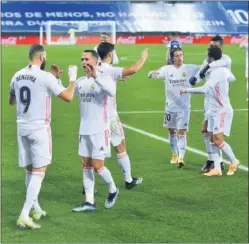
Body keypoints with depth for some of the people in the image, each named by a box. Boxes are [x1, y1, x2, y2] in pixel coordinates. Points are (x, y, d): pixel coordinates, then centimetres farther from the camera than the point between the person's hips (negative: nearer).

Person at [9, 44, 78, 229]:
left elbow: (11, 101, 21)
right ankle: (24, 215, -11)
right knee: (39, 171, -3)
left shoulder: (17, 76, 5)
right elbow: (68, 97, -11)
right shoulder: (46, 77, -14)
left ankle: (36, 209, 27)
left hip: (22, 127, 6)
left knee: (30, 170, 16)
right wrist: (73, 78, 4)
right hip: (39, 128, -6)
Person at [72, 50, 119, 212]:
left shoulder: (103, 78, -11)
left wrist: (95, 76, -39)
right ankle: (89, 202, 13)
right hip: (84, 130, 7)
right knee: (86, 166, 7)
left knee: (98, 166, -3)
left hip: (99, 130, -7)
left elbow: (112, 92, -31)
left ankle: (113, 190, 23)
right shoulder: (80, 81, 9)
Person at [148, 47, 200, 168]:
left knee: (182, 132, -10)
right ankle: (175, 154, 34)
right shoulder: (167, 69, -4)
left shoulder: (189, 68, -5)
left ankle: (181, 157, -14)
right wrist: (153, 73, -35)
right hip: (170, 106, 2)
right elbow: (152, 74, -11)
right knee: (172, 131, 15)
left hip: (184, 107, -2)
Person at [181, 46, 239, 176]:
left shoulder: (217, 72, -22)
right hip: (214, 110, 9)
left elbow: (204, 89, -34)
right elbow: (232, 78, 27)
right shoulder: (224, 70, 6)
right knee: (213, 140, 6)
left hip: (222, 111, -9)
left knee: (218, 140, -9)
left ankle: (234, 161, 11)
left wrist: (186, 90, -25)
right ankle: (217, 168, 7)